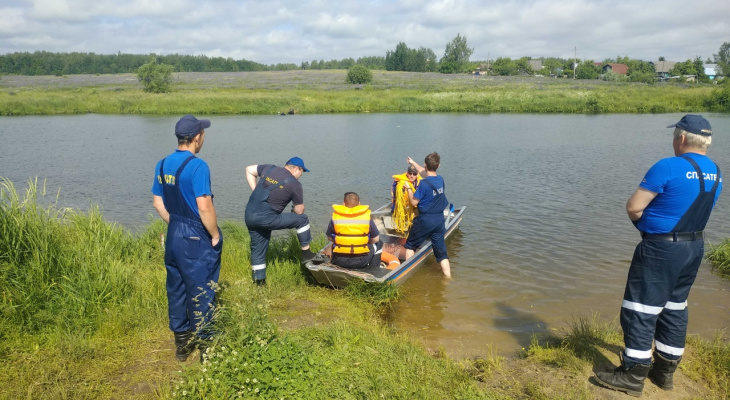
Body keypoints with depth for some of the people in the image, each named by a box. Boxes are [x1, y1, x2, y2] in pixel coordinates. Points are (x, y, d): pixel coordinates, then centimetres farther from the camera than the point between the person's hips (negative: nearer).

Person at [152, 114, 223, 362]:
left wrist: (175, 225, 17)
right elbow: (204, 207, -23)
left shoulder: (162, 164, 5)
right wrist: (215, 235, -11)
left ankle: (181, 344, 30)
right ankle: (205, 346, 17)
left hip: (174, 236, 8)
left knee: (176, 289, 16)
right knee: (201, 293, 4)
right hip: (196, 239, -7)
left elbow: (158, 202, 11)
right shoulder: (197, 166, -19)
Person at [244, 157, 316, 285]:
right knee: (302, 219, 5)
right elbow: (299, 211, 1)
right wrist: (295, 207, 25)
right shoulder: (295, 184, -5)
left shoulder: (269, 168, 11)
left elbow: (249, 170, 23)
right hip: (266, 219, -7)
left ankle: (259, 280, 28)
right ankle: (306, 253, 14)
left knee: (258, 248, 20)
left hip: (249, 216, 7)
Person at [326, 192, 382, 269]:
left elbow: (329, 238, 5)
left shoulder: (335, 216, -5)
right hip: (361, 261, -2)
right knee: (378, 244, 26)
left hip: (339, 261, 2)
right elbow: (376, 239, 1)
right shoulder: (366, 216, -6)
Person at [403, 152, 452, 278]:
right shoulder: (440, 179, 2)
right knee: (441, 251, 11)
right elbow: (426, 174, 22)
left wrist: (409, 189, 3)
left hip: (425, 220, -5)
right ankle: (448, 277, 12)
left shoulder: (424, 184, -19)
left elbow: (414, 202, -12)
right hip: (440, 219, 6)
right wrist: (413, 163, 33)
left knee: (410, 245, 15)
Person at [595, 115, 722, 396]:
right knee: (674, 308, 17)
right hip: (694, 247, 9)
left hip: (661, 249, -8)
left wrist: (644, 221, 5)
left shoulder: (668, 167, -19)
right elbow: (695, 210, 16)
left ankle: (633, 376, 6)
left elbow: (633, 207, -17)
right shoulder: (715, 173, 8)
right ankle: (665, 371, 27)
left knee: (641, 310, 0)